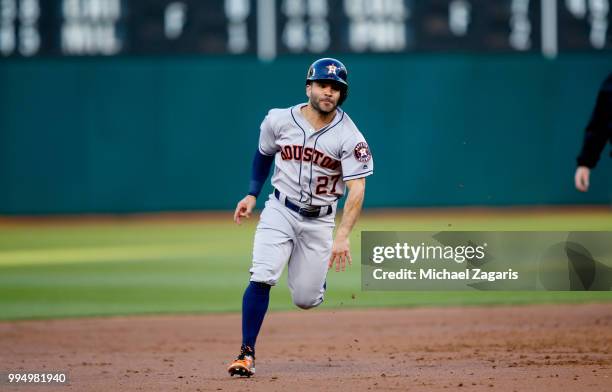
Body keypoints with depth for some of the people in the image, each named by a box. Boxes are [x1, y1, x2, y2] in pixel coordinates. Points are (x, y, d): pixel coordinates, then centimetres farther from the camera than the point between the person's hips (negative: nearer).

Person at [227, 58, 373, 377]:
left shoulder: (349, 136, -16)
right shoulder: (280, 120, -7)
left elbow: (357, 188, -22)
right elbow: (264, 153, 15)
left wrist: (342, 236, -33)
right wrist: (252, 194, 8)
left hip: (319, 220, 0)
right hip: (280, 211, 1)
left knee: (305, 300, 1)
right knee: (261, 278, -20)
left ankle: (318, 274, 38)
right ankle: (247, 353, -12)